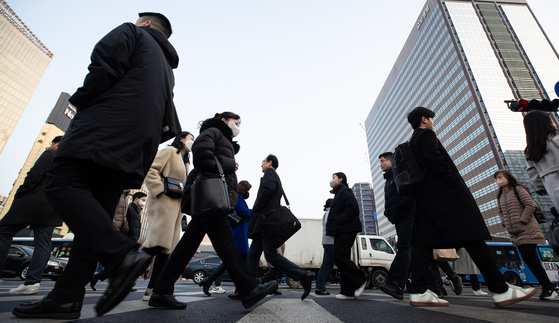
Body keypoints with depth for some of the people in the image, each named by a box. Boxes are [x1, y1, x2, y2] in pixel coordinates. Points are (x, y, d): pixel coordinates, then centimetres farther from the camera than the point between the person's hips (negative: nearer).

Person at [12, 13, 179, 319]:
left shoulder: (132, 33, 14)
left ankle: (122, 254, -30)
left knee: (61, 184, -15)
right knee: (96, 211, 3)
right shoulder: (168, 69, 33)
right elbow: (166, 124, 24)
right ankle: (67, 297, 3)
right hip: (135, 147, 8)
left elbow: (103, 66, -6)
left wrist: (80, 101, 8)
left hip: (108, 124, -7)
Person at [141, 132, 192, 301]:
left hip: (176, 206, 9)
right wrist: (161, 189, -19)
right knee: (158, 243, -20)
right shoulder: (170, 151, 2)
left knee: (167, 247, 4)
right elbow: (150, 170, -11)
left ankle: (152, 289, 9)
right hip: (163, 203, -9)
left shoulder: (184, 161, 28)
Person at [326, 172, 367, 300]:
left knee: (340, 257, -15)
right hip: (340, 231, 10)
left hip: (346, 230, -10)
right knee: (340, 258, 6)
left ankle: (360, 280, 1)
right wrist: (331, 226, 11)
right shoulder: (338, 193, 25)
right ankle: (348, 291, 9)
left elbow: (352, 208, -19)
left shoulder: (344, 191, -5)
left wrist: (337, 220, -20)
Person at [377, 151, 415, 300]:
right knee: (411, 250, 8)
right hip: (398, 219, 9)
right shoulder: (388, 180, 25)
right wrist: (388, 213, 8)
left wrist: (397, 209, -18)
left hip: (407, 216, -9)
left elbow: (410, 193, -15)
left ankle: (396, 285, -26)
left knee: (403, 247, -17)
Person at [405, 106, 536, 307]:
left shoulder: (412, 142, 26)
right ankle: (500, 290, 3)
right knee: (472, 236, -3)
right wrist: (454, 183, -15)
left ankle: (418, 292, -5)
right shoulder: (427, 134, 1)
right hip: (442, 191, -9)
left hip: (423, 196, 9)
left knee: (424, 240, -1)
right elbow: (434, 159, -16)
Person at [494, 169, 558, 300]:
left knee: (528, 256, -12)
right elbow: (501, 212, 20)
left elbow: (530, 206, -11)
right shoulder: (500, 195, 15)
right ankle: (548, 287, 12)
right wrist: (505, 223, 5)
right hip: (514, 233, 7)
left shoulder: (518, 189, -4)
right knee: (528, 258, 4)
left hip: (526, 230, -6)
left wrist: (522, 221, -16)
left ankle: (548, 288, -2)